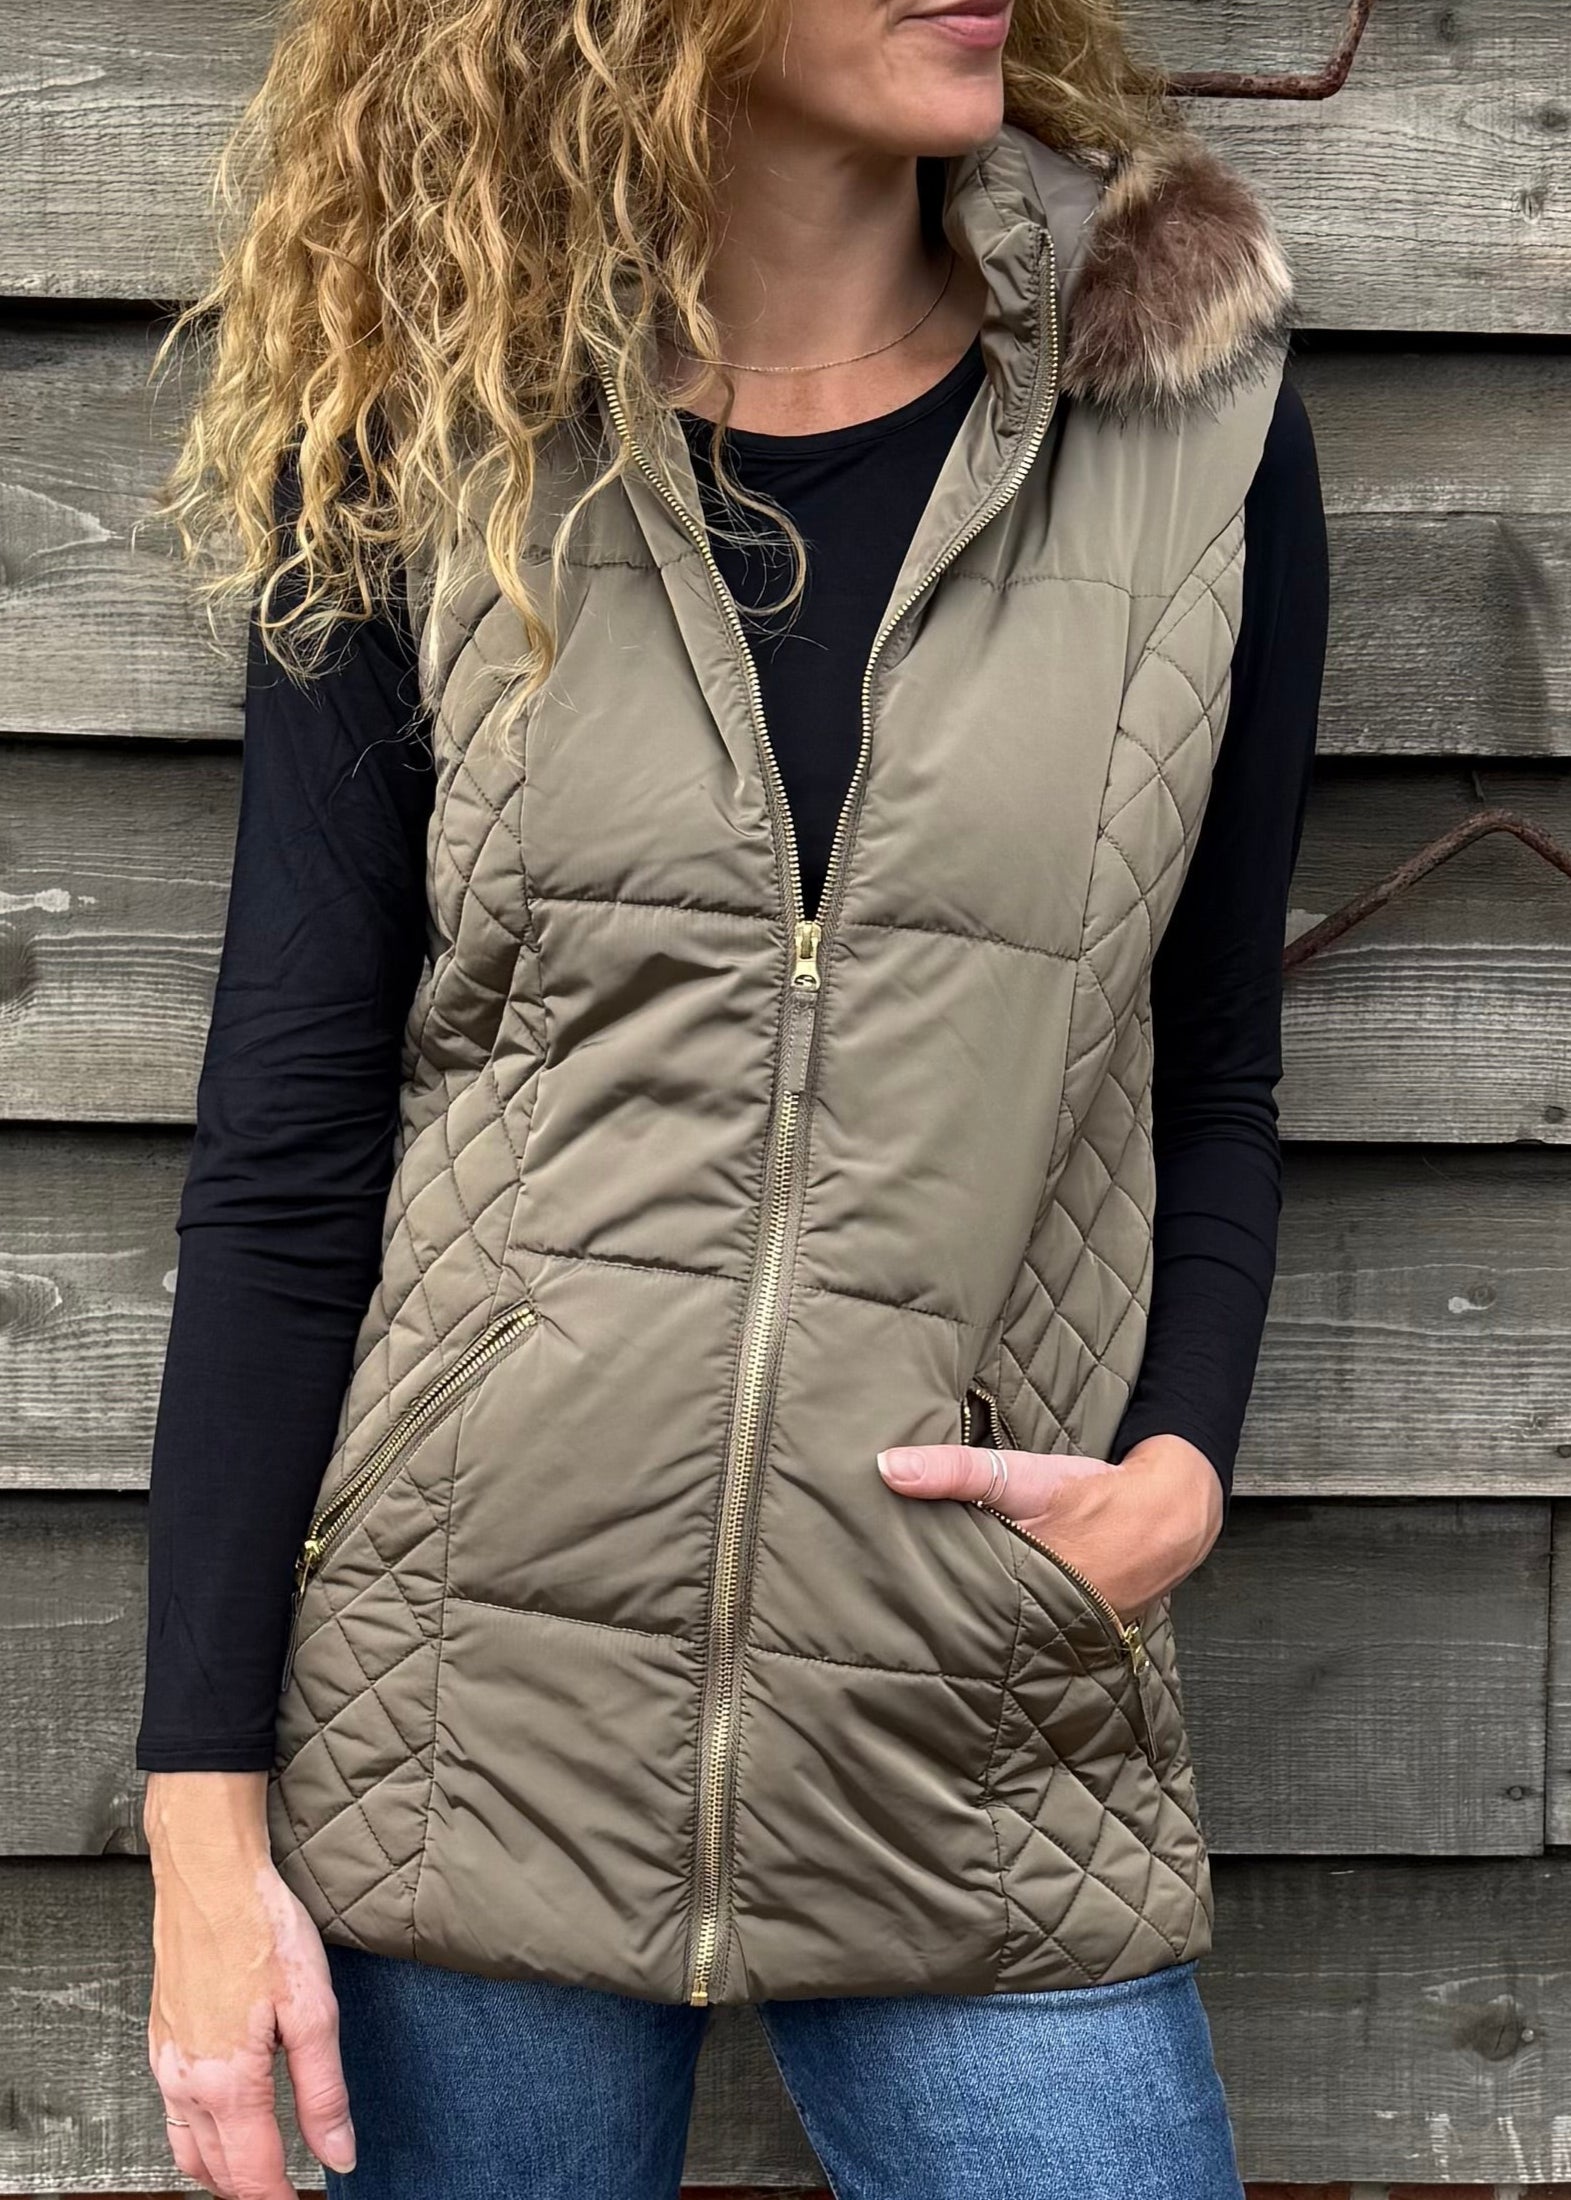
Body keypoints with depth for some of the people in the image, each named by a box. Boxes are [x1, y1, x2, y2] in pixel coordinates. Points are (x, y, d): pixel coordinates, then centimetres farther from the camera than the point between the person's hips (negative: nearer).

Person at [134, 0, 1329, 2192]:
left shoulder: (1194, 416, 2)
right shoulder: (422, 462, -1)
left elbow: (1214, 1072, 10)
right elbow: (284, 1158, -2)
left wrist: (1179, 1470, -8)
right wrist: (205, 1817, -5)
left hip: (984, 1768, 1)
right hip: (472, 1736, 0)